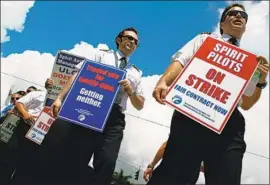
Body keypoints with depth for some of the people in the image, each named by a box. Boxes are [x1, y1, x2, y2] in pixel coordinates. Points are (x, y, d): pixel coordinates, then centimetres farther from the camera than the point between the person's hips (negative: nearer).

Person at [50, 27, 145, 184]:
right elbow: (78, 75, 5)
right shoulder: (101, 55, 18)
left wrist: (131, 92, 1)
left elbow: (140, 105, 22)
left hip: (114, 119, 2)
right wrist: (60, 98, -8)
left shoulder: (136, 73, 24)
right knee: (75, 161, -7)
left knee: (107, 163, -15)